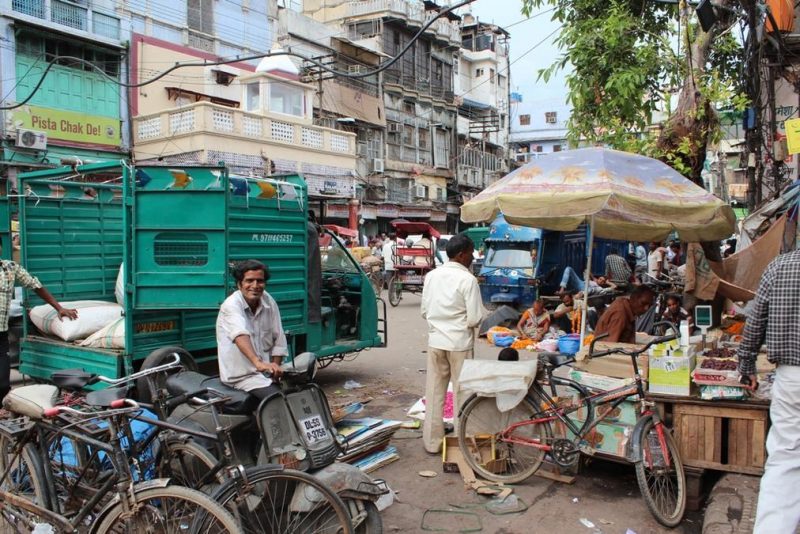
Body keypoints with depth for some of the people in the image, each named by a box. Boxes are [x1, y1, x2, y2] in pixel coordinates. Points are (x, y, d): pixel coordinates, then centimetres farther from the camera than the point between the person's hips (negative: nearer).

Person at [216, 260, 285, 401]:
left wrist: (275, 365, -8)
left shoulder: (269, 302, 3)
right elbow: (240, 335, -34)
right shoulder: (231, 305, -15)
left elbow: (278, 339, 6)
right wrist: (258, 362, -49)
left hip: (265, 372, 6)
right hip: (241, 376, -6)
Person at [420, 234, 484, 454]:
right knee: (461, 393, 8)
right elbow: (474, 319, -15)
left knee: (434, 393, 11)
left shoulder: (431, 276, 2)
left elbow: (424, 311, 7)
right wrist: (464, 322, 6)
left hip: (436, 341, 5)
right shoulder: (467, 279, -14)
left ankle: (432, 441, 19)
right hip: (459, 343, -5)